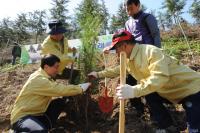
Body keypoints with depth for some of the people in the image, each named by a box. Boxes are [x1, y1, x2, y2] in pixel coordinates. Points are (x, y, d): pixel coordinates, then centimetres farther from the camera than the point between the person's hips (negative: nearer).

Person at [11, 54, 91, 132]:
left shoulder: (45, 76, 3)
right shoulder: (39, 80, -27)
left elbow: (58, 90, 8)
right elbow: (61, 90, -27)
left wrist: (77, 88, -2)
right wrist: (81, 88, -15)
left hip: (36, 113, 9)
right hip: (22, 116, -9)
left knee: (60, 102, 1)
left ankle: (47, 126, 12)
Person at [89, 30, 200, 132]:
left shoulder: (151, 51, -28)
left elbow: (160, 77, -39)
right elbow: (118, 70, 15)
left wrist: (134, 91, -49)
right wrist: (99, 74, 14)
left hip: (190, 87, -8)